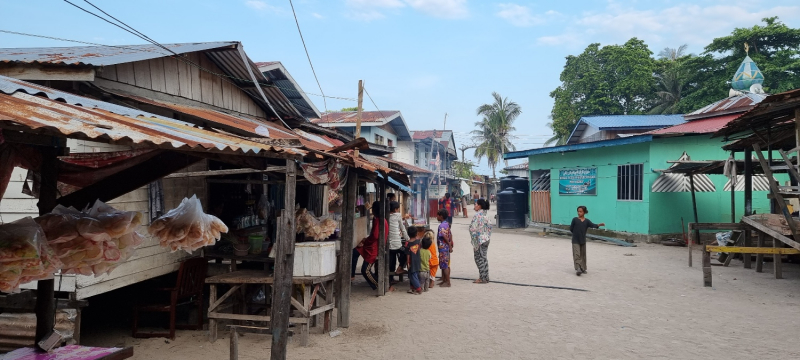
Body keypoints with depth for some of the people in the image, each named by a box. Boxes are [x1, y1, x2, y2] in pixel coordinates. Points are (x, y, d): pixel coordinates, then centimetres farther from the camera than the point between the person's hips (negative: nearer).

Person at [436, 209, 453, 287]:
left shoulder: (441, 226, -18)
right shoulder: (447, 224, 10)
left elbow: (445, 236, -25)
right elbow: (450, 235, 12)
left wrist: (449, 245, -16)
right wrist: (450, 244, 13)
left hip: (443, 247, -10)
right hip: (447, 247, 10)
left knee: (444, 265, -3)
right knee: (445, 265, 16)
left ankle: (447, 282, 2)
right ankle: (444, 280, 24)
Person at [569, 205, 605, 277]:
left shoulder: (587, 221, 0)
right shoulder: (575, 219, -5)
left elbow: (593, 225, -18)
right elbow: (571, 229, 2)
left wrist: (599, 225, -35)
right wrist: (576, 233, 2)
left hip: (583, 241, 3)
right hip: (575, 241, -3)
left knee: (583, 255, 12)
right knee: (577, 255, -12)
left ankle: (583, 268, 24)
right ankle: (578, 269, -17)